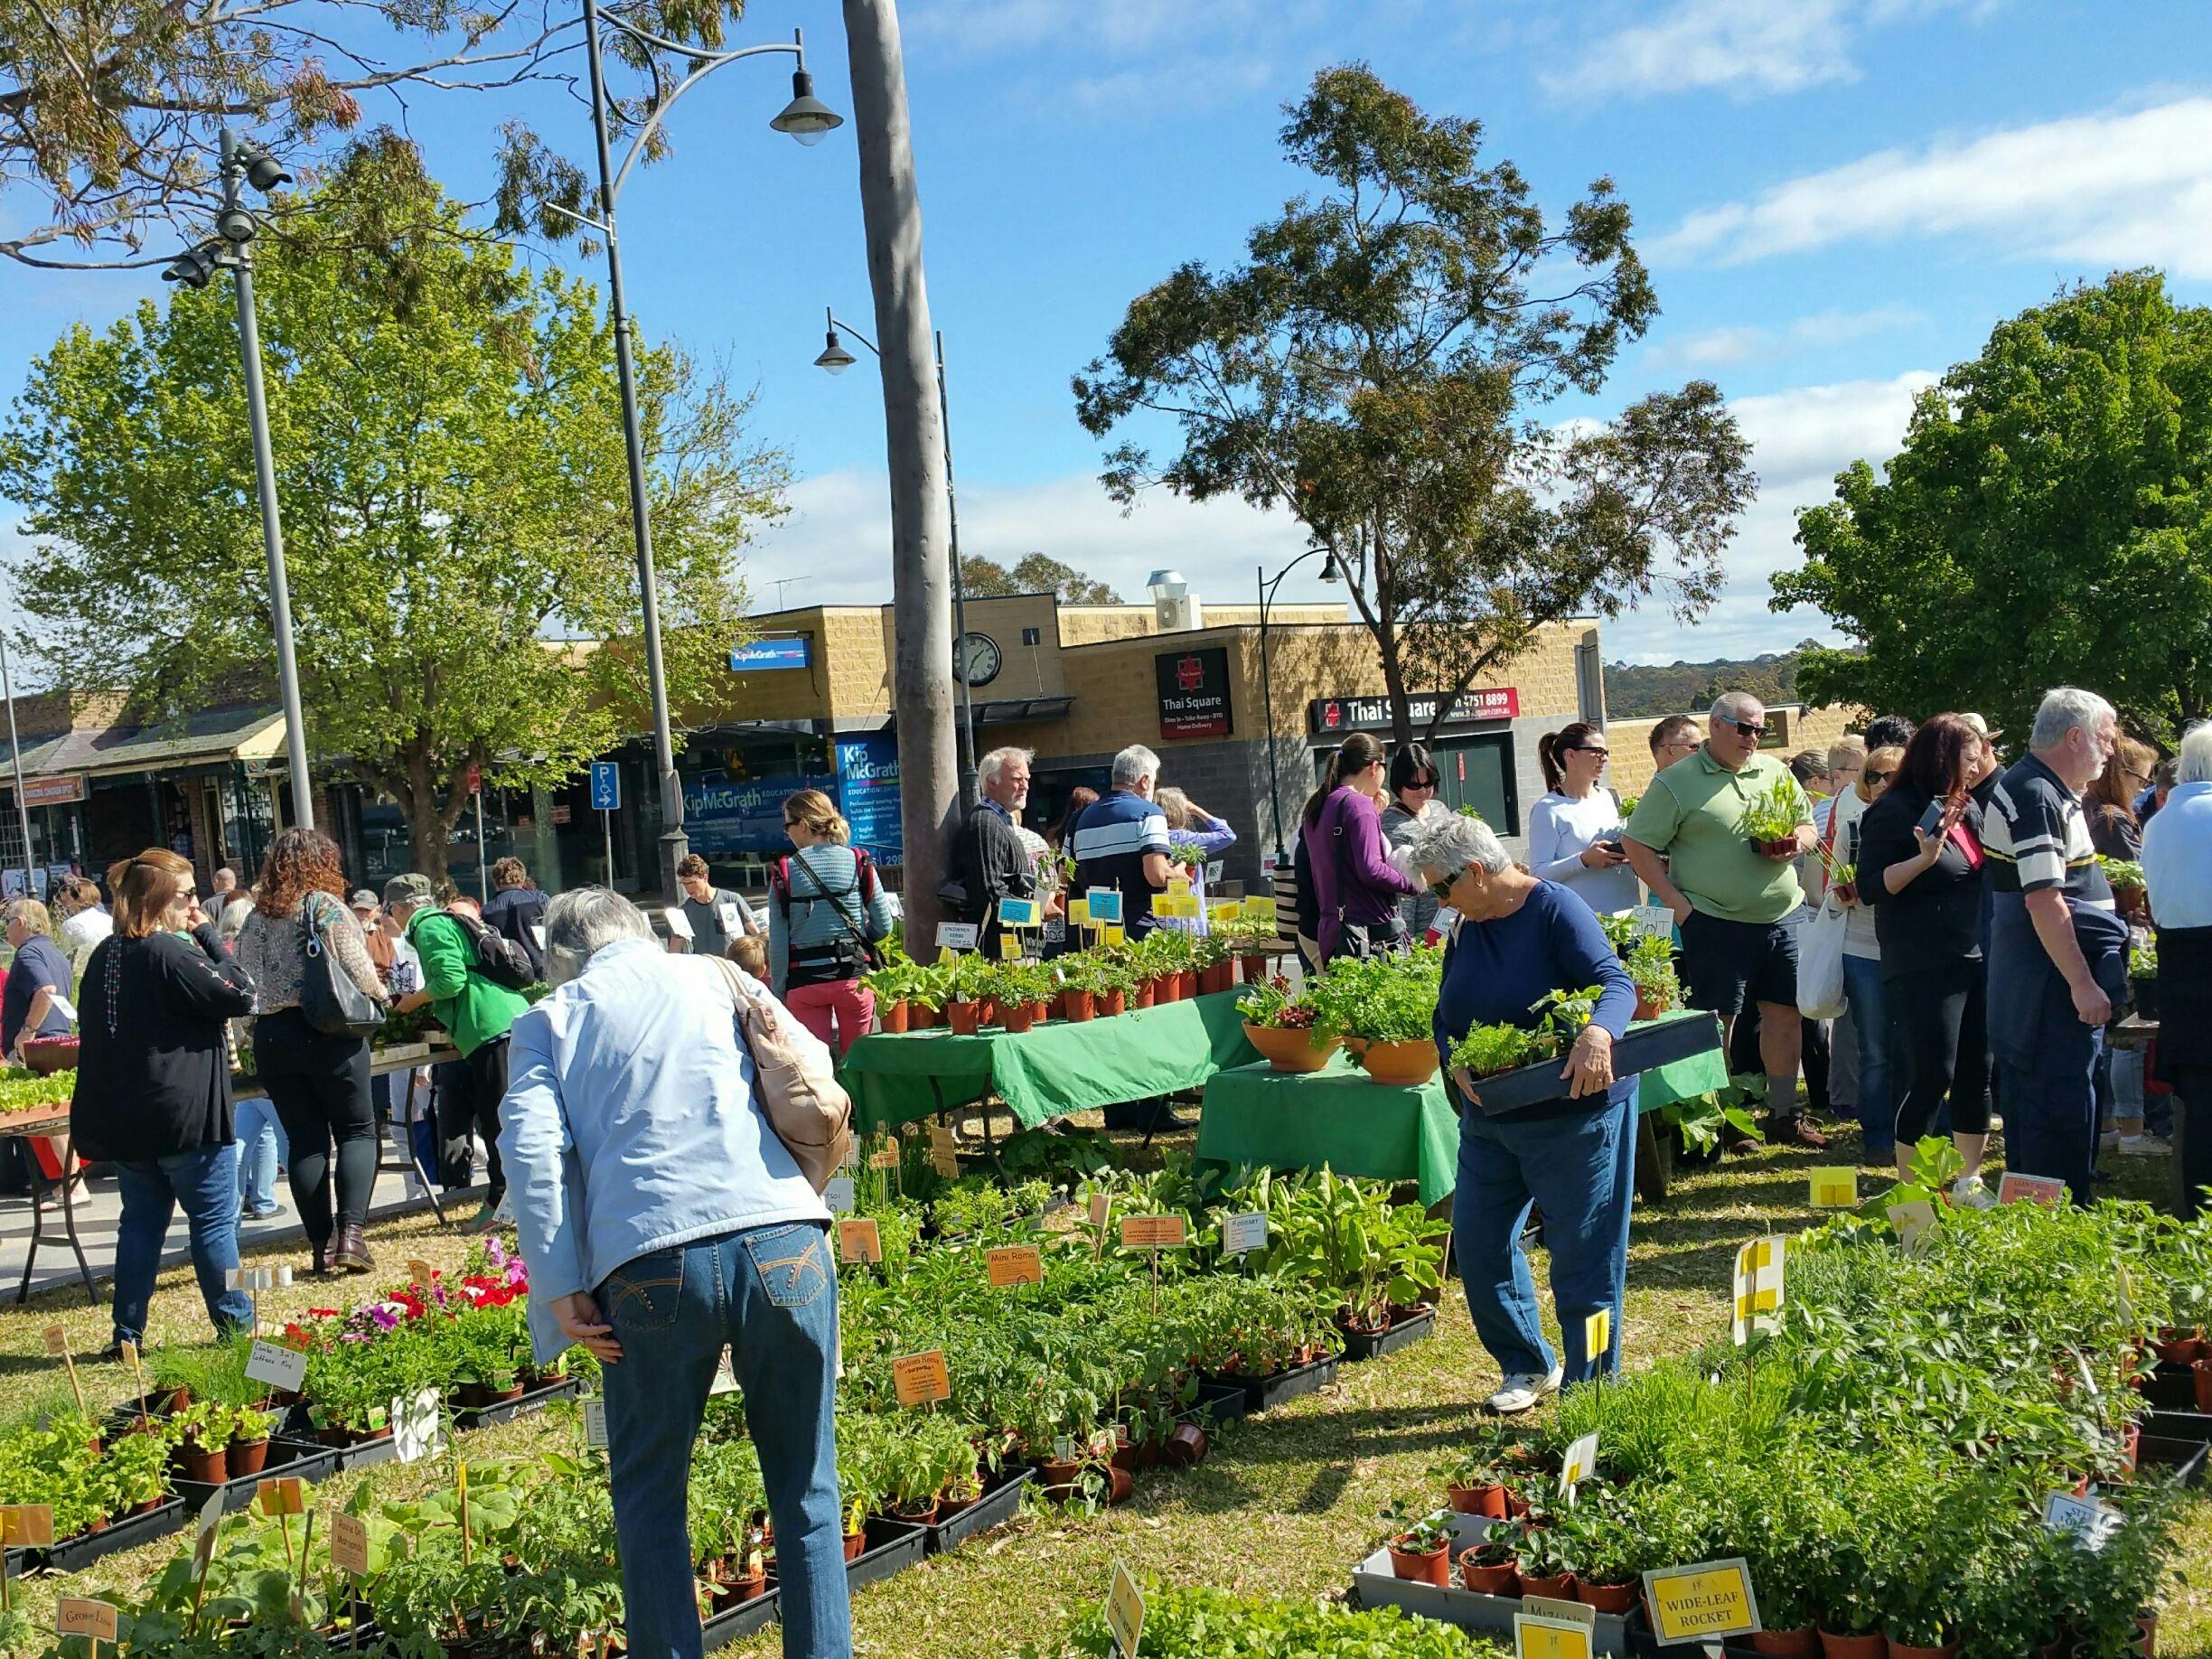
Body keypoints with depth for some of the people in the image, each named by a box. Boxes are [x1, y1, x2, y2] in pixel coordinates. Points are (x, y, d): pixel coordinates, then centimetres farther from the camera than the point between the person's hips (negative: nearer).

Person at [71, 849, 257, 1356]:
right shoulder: (169, 952, -17)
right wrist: (208, 936, -10)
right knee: (215, 1219, 2)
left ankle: (127, 1333, 15)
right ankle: (235, 1324, 8)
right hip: (184, 1112, -8)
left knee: (142, 1220, 14)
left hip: (121, 1118, 8)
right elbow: (240, 995, -16)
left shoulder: (106, 954, 8)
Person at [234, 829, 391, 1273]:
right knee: (357, 1131, 4)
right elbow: (357, 969, -8)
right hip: (328, 1034, -4)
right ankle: (351, 1230, -11)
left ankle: (322, 1243, 8)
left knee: (305, 1141, 8)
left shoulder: (254, 920, 10)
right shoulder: (326, 907, -4)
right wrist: (381, 996, 9)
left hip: (271, 1037, 4)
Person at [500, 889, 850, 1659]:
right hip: (782, 1245, 1)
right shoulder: (714, 976, 21)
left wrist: (561, 1291, 0)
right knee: (806, 1493, 15)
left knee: (649, 1501, 17)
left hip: (650, 1264, -1)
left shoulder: (550, 1018, 17)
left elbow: (532, 1151, 1)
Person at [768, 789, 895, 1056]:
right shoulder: (859, 862, 0)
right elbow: (883, 926, 0)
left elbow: (778, 941, -4)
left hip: (805, 980, -1)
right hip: (854, 974, 1)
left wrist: (778, 993, 4)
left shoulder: (783, 872, -3)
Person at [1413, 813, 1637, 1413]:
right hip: (1490, 1118, 8)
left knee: (1582, 1258, 0)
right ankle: (1530, 1368, 29)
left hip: (1573, 1112, -8)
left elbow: (1616, 984, -25)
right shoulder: (1465, 931, 6)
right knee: (1477, 1244, 12)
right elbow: (1446, 1020, 8)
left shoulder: (1555, 909, -15)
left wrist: (1598, 1033, -46)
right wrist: (1456, 1061, -14)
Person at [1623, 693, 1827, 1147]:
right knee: (1718, 1022, 0)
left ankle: (1784, 1114, 22)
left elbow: (1807, 825, 21)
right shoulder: (1677, 782, -5)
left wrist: (1797, 842, -4)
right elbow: (1638, 846, -6)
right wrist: (1676, 901, -12)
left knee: (1785, 1013, 10)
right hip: (1716, 923, -5)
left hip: (1778, 919, 6)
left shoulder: (1775, 772, 12)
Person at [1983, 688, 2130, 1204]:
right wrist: (2083, 984, -23)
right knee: (2062, 1109, -7)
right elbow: (2043, 900, -24)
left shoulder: (2044, 791, 15)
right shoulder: (2037, 797, -18)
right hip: (2054, 986, -11)